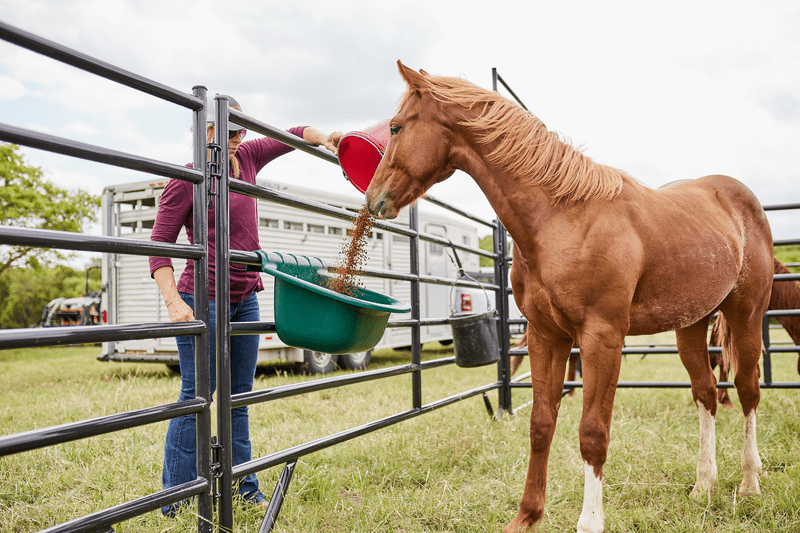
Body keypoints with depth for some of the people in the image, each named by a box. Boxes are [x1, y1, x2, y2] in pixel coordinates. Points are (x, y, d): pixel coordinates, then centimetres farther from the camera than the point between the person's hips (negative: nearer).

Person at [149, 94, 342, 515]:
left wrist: (325, 139, 1)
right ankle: (175, 498, 7)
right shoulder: (186, 179, -9)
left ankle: (244, 486, 23)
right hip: (204, 299, -7)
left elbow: (293, 134, 21)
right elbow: (159, 247, -12)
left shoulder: (246, 158, 9)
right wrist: (174, 303, -23)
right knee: (196, 397, -5)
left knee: (238, 398, 13)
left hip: (245, 299, 7)